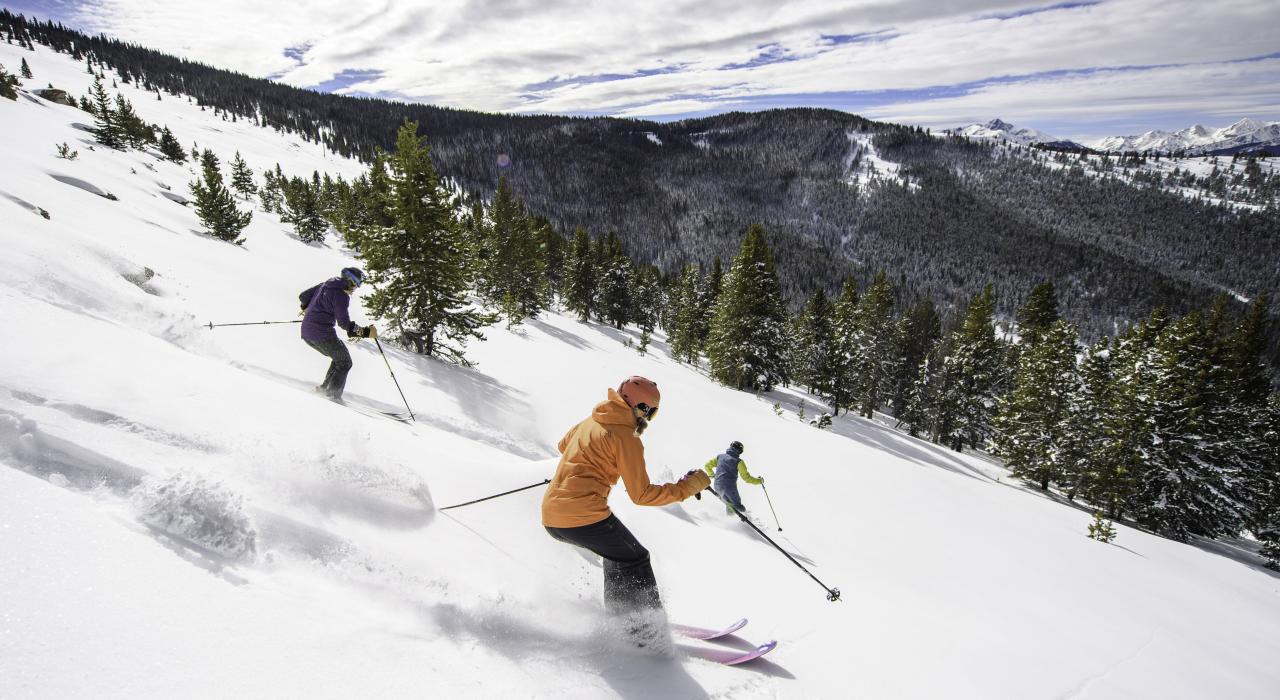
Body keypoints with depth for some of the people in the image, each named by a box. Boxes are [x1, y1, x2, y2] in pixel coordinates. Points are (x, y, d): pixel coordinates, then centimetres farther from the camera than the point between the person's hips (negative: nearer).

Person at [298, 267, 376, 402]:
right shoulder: (341, 295, -14)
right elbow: (344, 323, -19)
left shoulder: (325, 285, 13)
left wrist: (308, 311, 40)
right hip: (322, 333, -9)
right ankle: (333, 394, 0)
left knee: (339, 359, 23)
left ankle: (325, 387, 19)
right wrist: (366, 332, -17)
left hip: (306, 332, 9)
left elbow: (303, 296, 23)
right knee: (345, 362, 6)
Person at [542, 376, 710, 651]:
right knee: (635, 561, 9)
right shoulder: (627, 439, -8)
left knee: (616, 553, 27)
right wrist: (687, 487, -2)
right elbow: (641, 494, -9)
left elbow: (563, 445, 36)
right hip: (585, 516, -8)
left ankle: (618, 617, 30)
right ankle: (648, 633, 5)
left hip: (551, 518, 8)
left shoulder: (590, 421, 16)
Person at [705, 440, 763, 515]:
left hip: (718, 486, 5)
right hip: (730, 487, -5)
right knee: (740, 508, 5)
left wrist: (711, 474, 35)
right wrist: (758, 481, 11)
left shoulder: (720, 456, 11)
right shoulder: (738, 461, -3)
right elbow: (746, 477, -3)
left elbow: (707, 465, 18)